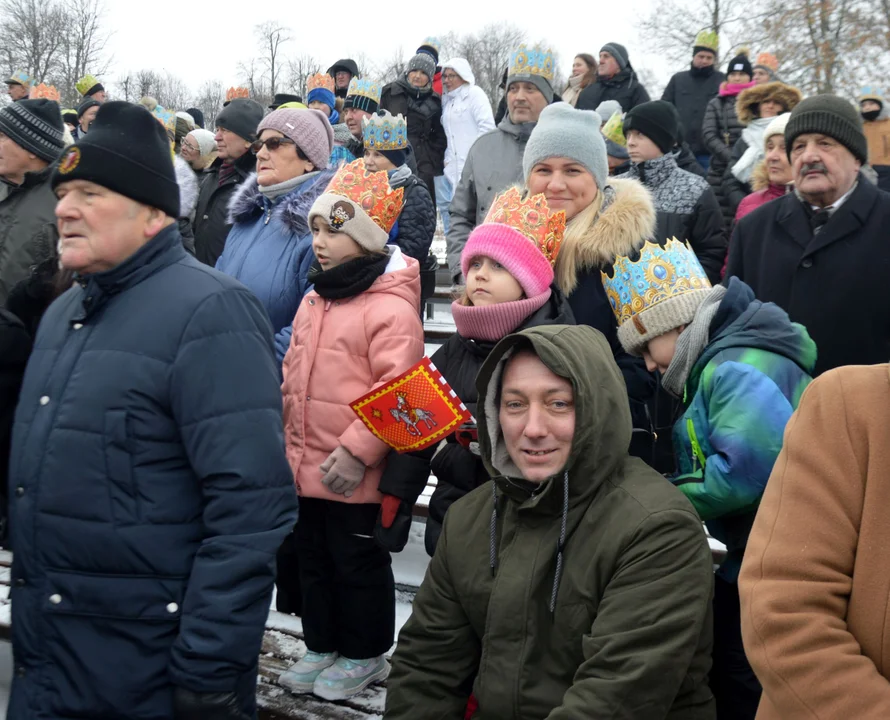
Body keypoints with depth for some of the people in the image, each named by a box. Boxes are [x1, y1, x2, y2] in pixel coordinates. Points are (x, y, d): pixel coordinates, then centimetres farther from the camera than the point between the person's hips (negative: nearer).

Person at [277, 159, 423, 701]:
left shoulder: (390, 307, -18)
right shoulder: (315, 300, 10)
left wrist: (356, 451, -23)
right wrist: (291, 444, 17)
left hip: (355, 475, -8)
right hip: (308, 467, 8)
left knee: (359, 564, 8)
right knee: (314, 560, 20)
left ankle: (365, 655, 26)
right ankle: (322, 646, 36)